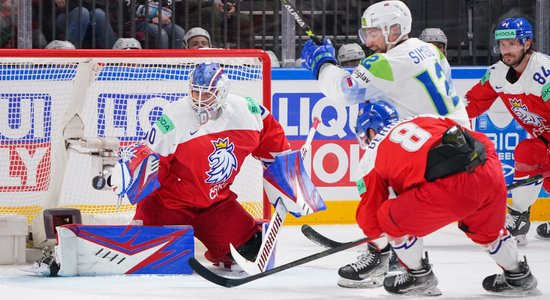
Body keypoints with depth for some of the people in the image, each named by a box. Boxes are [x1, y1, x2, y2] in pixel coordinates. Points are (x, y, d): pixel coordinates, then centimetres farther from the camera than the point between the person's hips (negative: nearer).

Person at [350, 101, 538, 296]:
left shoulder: (373, 154, 22)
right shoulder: (426, 119, 33)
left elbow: (369, 212, 26)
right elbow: (483, 142, 30)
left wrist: (377, 240, 45)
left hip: (451, 186, -6)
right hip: (490, 173, 6)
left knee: (390, 220, 16)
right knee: (485, 229, 35)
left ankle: (419, 277, 28)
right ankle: (518, 277, 47)